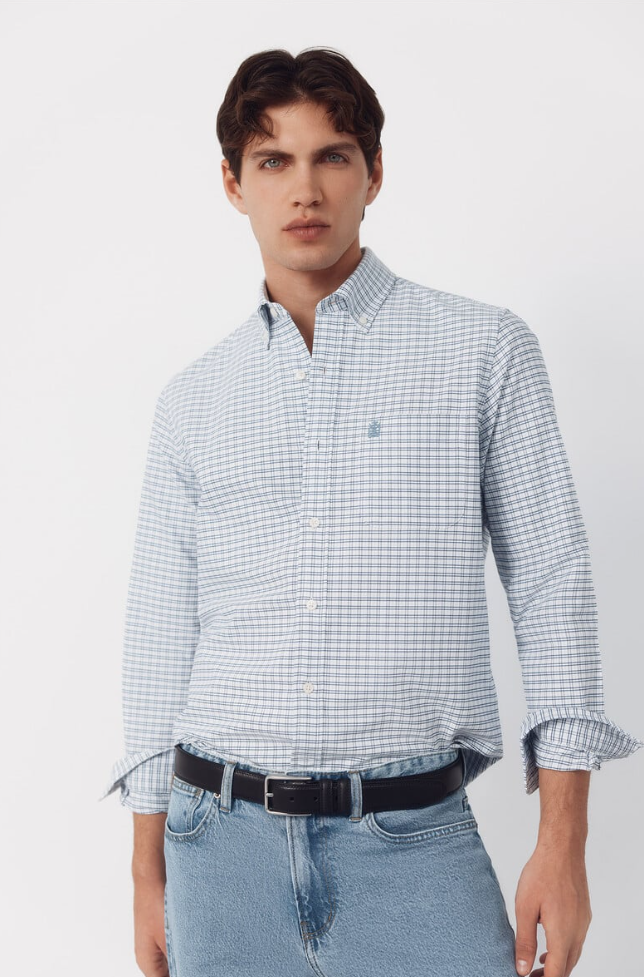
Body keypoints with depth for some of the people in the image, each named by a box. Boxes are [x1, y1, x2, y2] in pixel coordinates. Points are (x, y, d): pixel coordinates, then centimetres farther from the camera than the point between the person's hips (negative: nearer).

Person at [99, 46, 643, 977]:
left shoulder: (486, 350, 0)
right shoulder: (192, 400, 8)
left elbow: (551, 586, -1)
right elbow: (159, 639, 10)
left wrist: (564, 843, -5)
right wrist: (149, 876, 9)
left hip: (413, 839, -2)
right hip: (223, 839, 3)